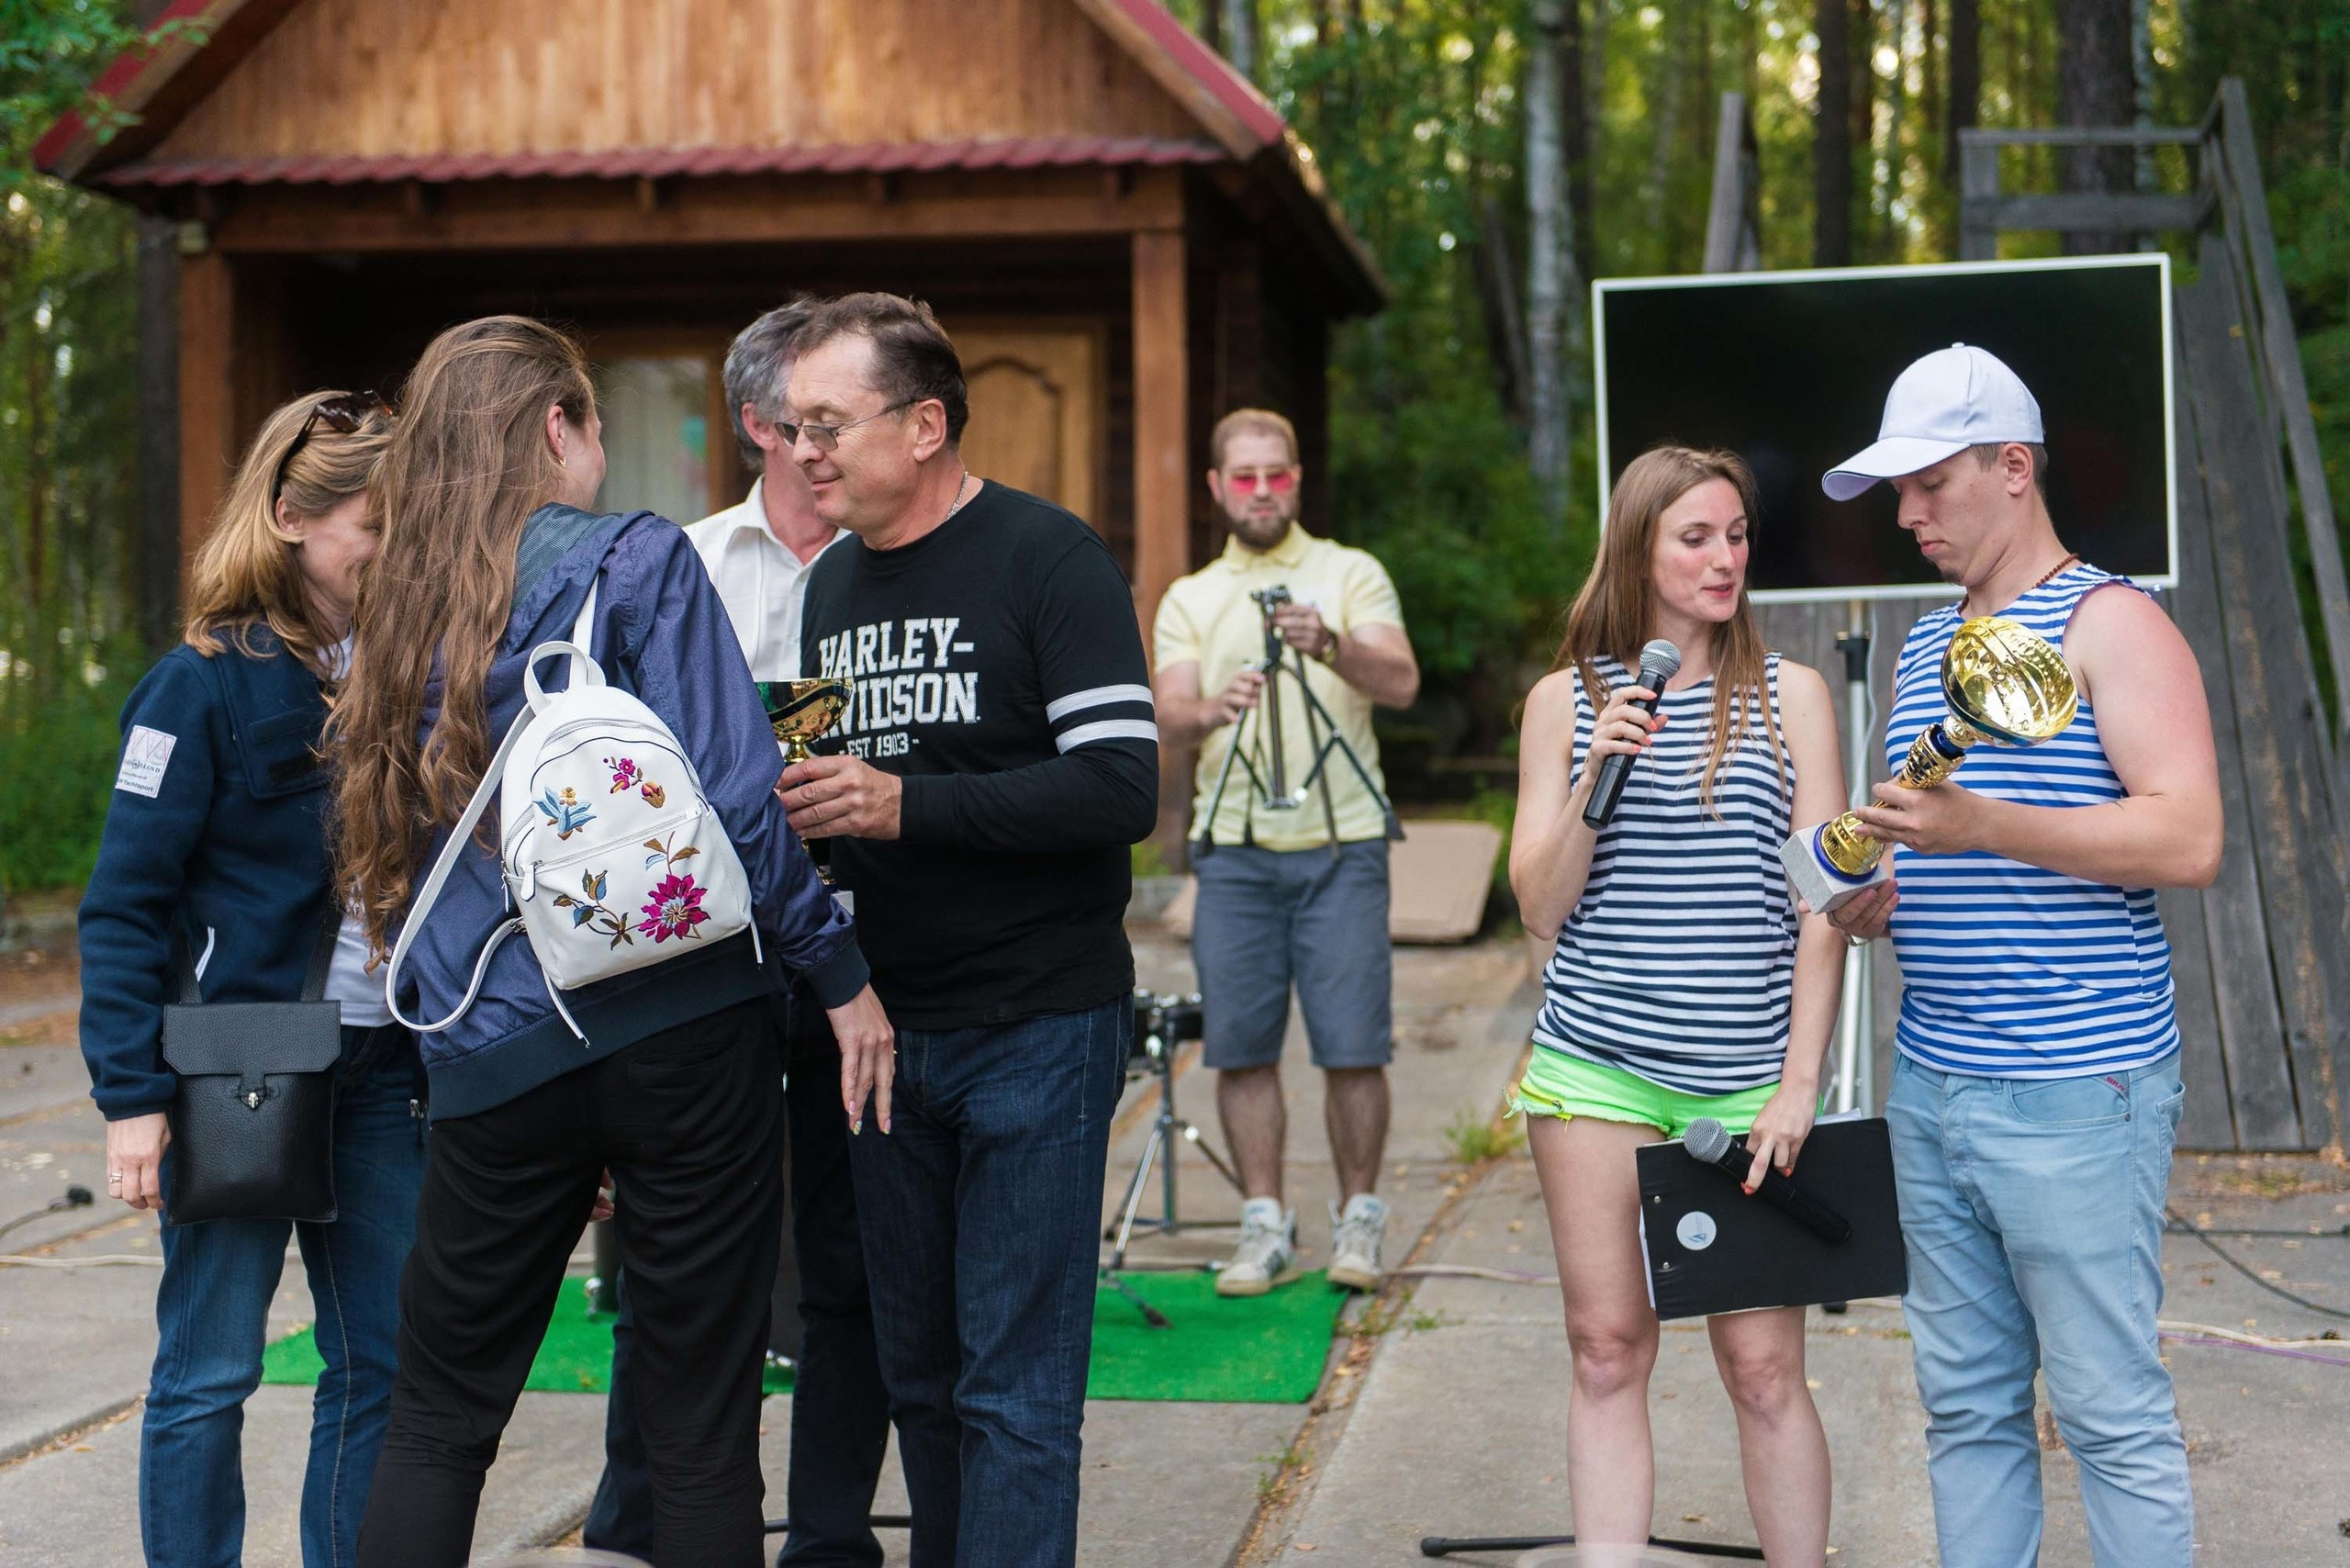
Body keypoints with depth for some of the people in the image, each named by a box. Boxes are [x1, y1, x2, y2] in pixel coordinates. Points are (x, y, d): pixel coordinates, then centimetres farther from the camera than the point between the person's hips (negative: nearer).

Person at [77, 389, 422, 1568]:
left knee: (383, 1364, 9)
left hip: (377, 1068, 6)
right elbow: (124, 906, -10)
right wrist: (131, 1097, -15)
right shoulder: (205, 684, -9)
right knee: (209, 1373, 3)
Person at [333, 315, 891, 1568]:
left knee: (436, 1417, 16)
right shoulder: (635, 563, -4)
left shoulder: (399, 611, 11)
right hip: (682, 1034, -4)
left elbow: (384, 832, 18)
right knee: (700, 1428, 5)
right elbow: (735, 795, -12)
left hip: (495, 1055, 4)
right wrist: (842, 971, -5)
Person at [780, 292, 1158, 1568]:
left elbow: (1120, 788, -18)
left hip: (1037, 1028, -7)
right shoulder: (833, 584, 14)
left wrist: (905, 804, -22)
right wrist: (799, 803, 2)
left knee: (1016, 1384, -4)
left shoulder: (1047, 558, -9)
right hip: (889, 1028, 7)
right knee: (919, 1373, 12)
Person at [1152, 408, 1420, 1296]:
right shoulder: (1188, 600, 13)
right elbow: (1169, 716, -1)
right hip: (1233, 851, 2)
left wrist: (1331, 645, -28)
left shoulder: (1351, 574, 6)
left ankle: (1358, 1221, 10)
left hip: (1341, 847, -2)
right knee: (1241, 1046, 2)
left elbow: (1401, 684, -9)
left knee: (1354, 1046, -3)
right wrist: (1211, 710, -25)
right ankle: (1264, 1225, 13)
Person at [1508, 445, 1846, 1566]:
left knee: (1764, 1365, -1)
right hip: (1596, 1067, 1)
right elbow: (1541, 908, 4)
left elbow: (1824, 900, 1)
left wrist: (1801, 1083, -6)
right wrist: (1595, 780, -12)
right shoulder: (1566, 699, 6)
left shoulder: (1789, 695, 4)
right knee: (1607, 1352, 4)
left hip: (1747, 1078, -1)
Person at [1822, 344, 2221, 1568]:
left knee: (2110, 1410, -2)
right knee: (1966, 1405, 12)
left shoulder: (2109, 625, -6)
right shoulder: (1923, 648, 17)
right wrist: (1878, 901, 6)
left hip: (2074, 1092, -7)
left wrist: (1982, 825, -26)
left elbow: (2188, 839, -18)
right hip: (1932, 1086, 8)